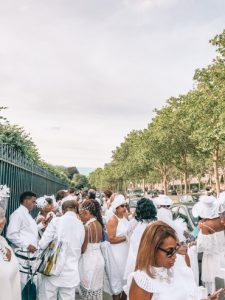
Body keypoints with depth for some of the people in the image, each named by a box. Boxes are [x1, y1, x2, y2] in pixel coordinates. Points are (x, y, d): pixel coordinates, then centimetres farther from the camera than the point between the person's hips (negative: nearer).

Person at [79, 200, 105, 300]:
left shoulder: (87, 226, -20)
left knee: (89, 292, 6)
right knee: (97, 289, 19)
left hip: (89, 260, -8)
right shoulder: (99, 223, 3)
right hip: (98, 258, 8)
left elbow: (82, 249, -15)